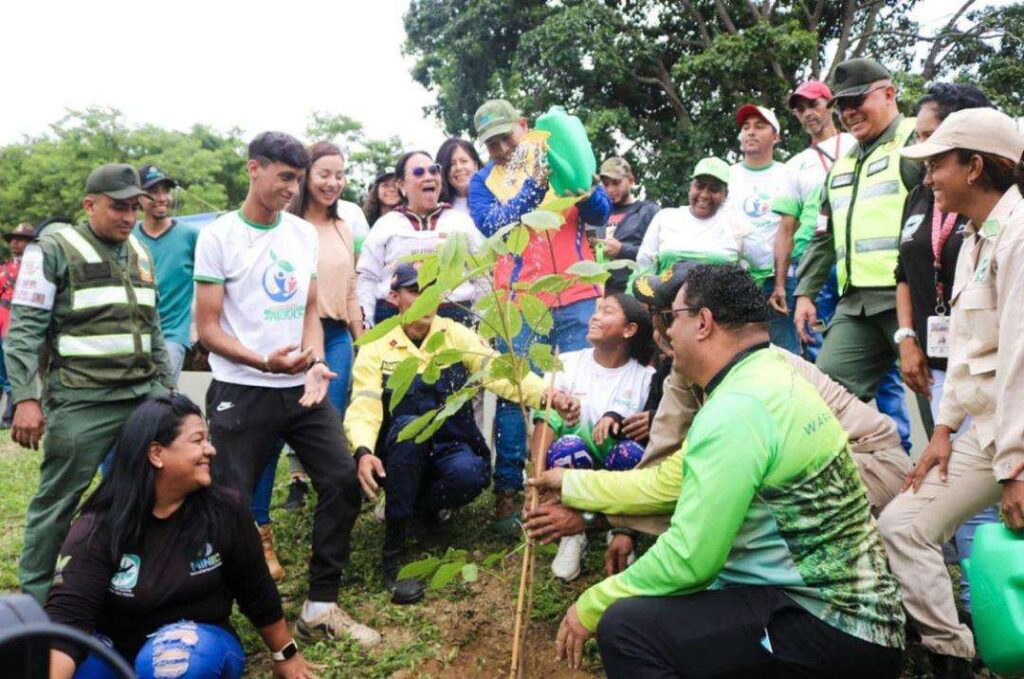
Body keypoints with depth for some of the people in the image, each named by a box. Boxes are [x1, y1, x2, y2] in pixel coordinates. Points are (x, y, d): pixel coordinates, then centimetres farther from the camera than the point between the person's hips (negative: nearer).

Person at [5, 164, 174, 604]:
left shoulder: (140, 254, 15)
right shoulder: (54, 249, -4)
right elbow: (24, 329, -8)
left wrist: (166, 385, 19)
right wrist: (26, 398, -15)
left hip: (145, 397, 6)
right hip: (81, 403, -6)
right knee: (56, 503, 3)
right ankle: (35, 597, 21)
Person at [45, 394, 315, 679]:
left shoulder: (225, 511, -13)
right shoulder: (98, 527, -17)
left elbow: (257, 592, 0)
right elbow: (67, 614, -28)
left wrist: (286, 654, 10)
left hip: (201, 644, 0)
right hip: (118, 651, 1)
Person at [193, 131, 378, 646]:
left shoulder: (304, 234, 9)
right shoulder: (218, 237, -5)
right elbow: (207, 328, -7)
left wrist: (315, 363, -6)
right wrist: (264, 362, -23)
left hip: (302, 389, 5)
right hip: (241, 392, -5)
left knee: (342, 481, 1)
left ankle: (321, 606, 15)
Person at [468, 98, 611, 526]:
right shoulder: (483, 181, 10)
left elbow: (600, 213, 4)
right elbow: (494, 226, -9)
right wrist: (534, 184, -19)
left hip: (578, 297, 1)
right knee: (514, 394, -2)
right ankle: (507, 491, 5)